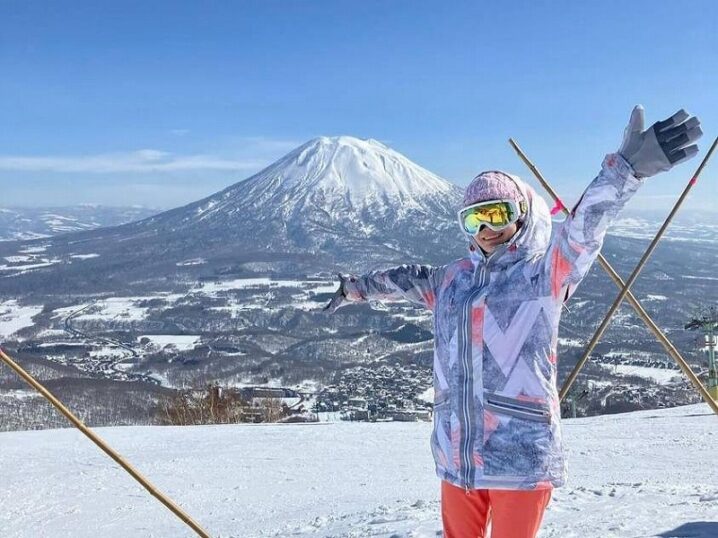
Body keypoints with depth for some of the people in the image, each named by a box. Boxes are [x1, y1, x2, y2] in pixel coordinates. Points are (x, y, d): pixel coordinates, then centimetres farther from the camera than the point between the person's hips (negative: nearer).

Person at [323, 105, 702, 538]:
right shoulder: (453, 278, 12)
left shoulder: (547, 272, -3)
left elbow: (585, 228, -20)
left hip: (521, 454, -5)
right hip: (457, 453, 5)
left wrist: (628, 167, -38)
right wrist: (354, 288, 45)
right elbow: (406, 280, 30)